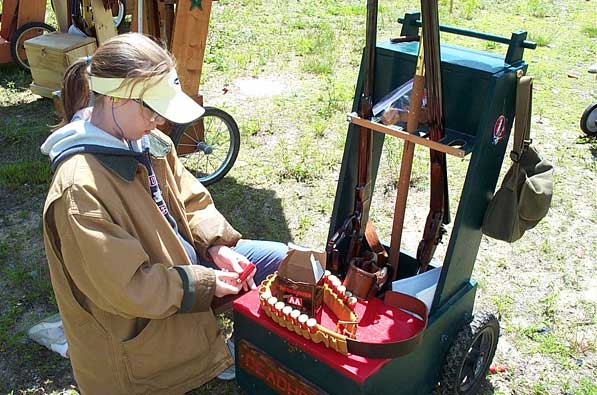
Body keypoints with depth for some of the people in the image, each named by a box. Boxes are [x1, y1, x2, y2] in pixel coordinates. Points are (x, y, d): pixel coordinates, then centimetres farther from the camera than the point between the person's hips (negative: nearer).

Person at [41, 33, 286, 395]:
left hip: (184, 259, 8)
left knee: (282, 257, 8)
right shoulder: (79, 188, -32)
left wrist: (217, 245, -10)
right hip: (142, 317, -8)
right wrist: (206, 283, -22)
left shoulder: (148, 141, -7)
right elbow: (124, 287, -28)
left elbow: (189, 199, 5)